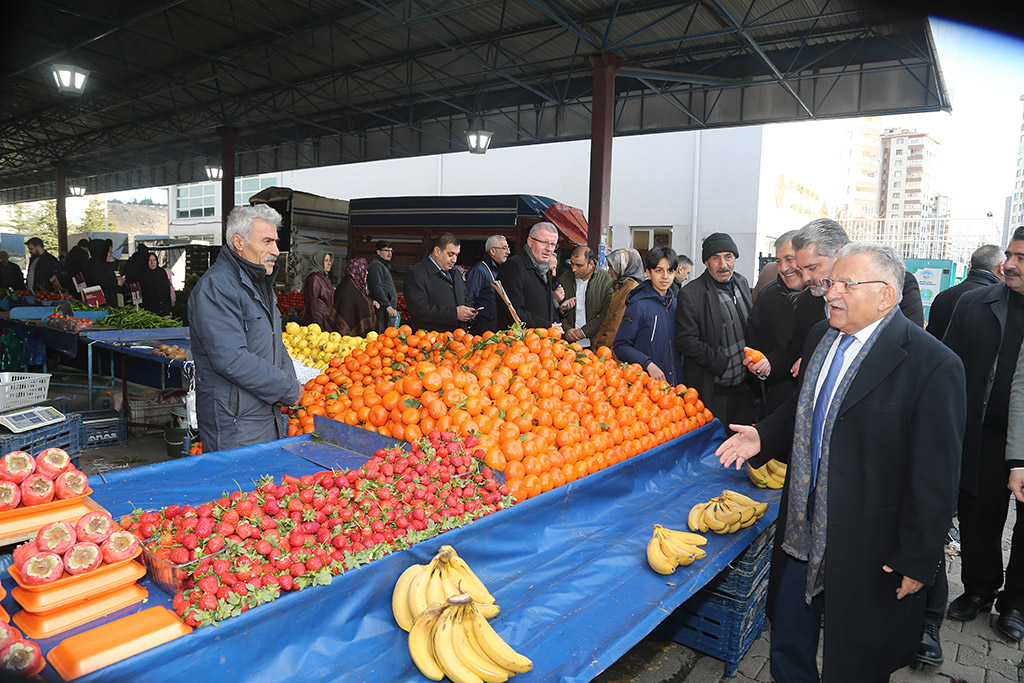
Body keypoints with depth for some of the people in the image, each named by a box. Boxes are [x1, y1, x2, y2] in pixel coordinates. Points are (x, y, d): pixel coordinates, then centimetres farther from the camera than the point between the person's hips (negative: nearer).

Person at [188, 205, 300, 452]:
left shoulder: (258, 283, 14)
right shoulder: (216, 286, -18)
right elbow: (231, 360, -26)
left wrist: (289, 378, 3)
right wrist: (289, 389, -18)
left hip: (269, 416, 9)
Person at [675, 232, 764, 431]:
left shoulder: (742, 283, 9)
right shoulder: (691, 294, -12)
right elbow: (685, 341, -16)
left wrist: (761, 359, 2)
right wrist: (723, 364, -19)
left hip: (746, 387, 6)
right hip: (712, 392, -6)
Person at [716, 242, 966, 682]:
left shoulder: (933, 365, -19)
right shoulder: (821, 337, 4)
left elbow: (936, 477, -17)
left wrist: (918, 560, -14)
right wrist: (763, 437, 4)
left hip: (867, 548, -6)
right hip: (801, 530, 7)